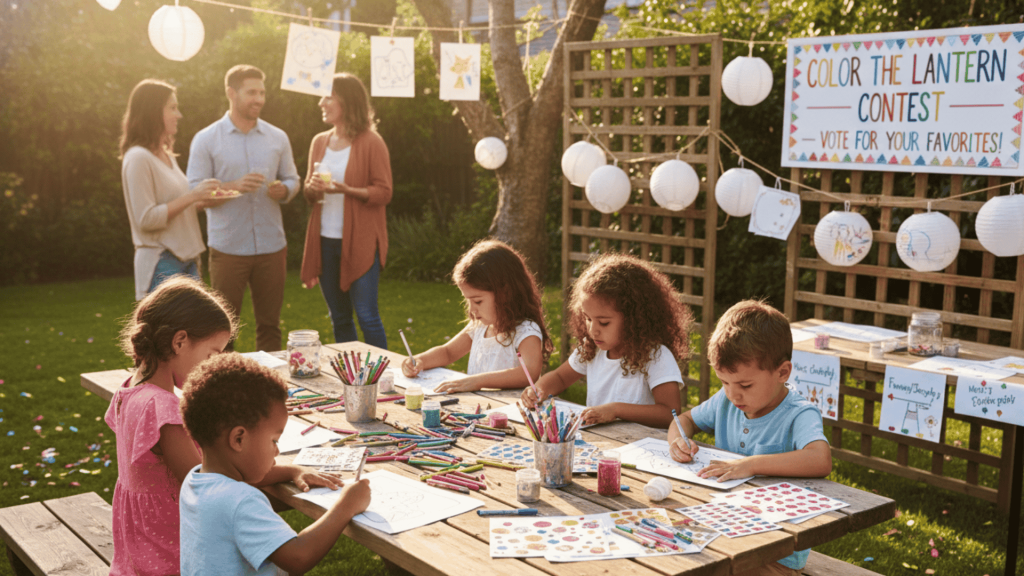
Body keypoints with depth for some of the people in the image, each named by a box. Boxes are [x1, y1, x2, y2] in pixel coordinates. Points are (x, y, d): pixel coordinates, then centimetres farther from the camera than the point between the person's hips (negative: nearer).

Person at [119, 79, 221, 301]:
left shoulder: (167, 156, 16)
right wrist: (191, 197, -18)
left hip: (186, 261, 9)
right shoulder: (138, 158, -12)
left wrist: (201, 201, 6)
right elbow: (146, 219, -19)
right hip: (161, 264, -9)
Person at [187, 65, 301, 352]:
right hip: (228, 249, -3)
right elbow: (195, 191, -4)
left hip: (272, 245, 3)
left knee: (270, 324, 9)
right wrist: (234, 186, -19)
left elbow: (292, 179, 13)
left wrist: (283, 190, -10)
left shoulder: (277, 138, 9)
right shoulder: (205, 140, -1)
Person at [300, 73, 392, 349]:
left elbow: (384, 192, -8)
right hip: (325, 241, 6)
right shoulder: (319, 142, 12)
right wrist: (312, 188, -5)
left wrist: (348, 190, -23)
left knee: (366, 315, -6)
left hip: (360, 242, -6)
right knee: (338, 318, 12)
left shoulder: (371, 142, -6)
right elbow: (308, 191, 19)